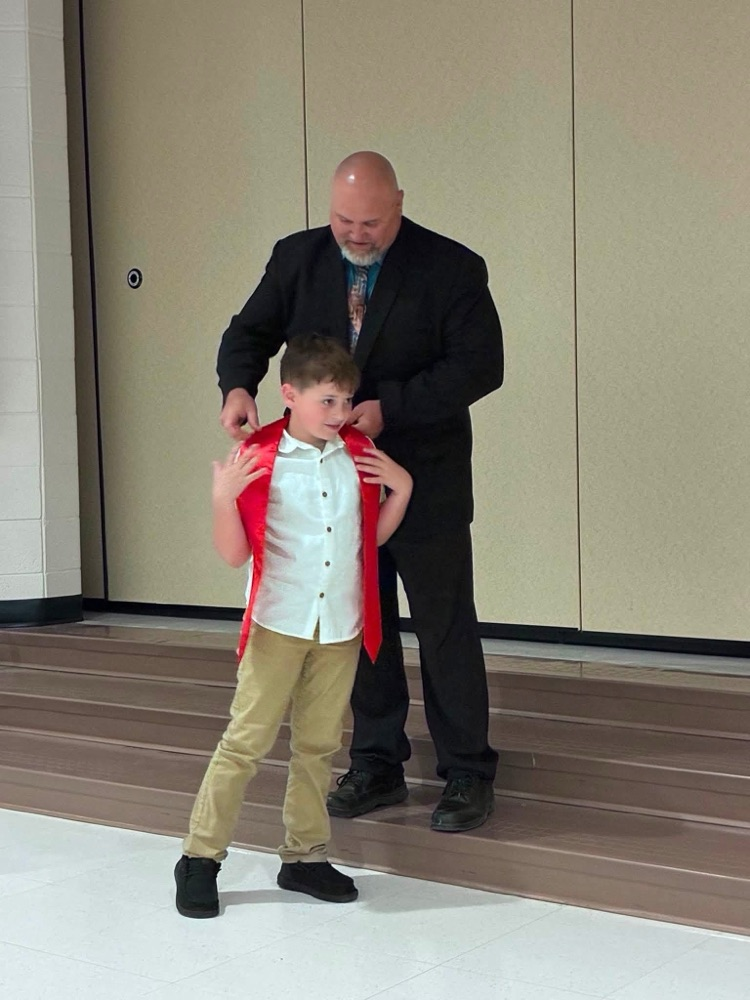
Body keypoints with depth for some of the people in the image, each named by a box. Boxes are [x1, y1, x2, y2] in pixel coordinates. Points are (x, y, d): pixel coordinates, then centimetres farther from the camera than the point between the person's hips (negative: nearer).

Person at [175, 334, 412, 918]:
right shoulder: (259, 461, -9)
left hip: (341, 627, 4)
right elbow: (235, 554, -8)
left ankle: (305, 855, 23)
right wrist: (223, 498, -23)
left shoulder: (358, 454, 5)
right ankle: (201, 857, 6)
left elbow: (374, 536, 15)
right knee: (247, 740, -4)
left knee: (319, 744, 12)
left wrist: (401, 487, 0)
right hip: (278, 625, -4)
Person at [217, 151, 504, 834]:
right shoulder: (298, 258, 1)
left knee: (445, 625, 2)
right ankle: (377, 765, 25)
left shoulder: (451, 268, -11)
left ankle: (467, 774, 14)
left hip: (425, 478, -4)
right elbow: (250, 332, 5)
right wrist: (238, 386, -18)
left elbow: (481, 365, -16)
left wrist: (388, 408, -25)